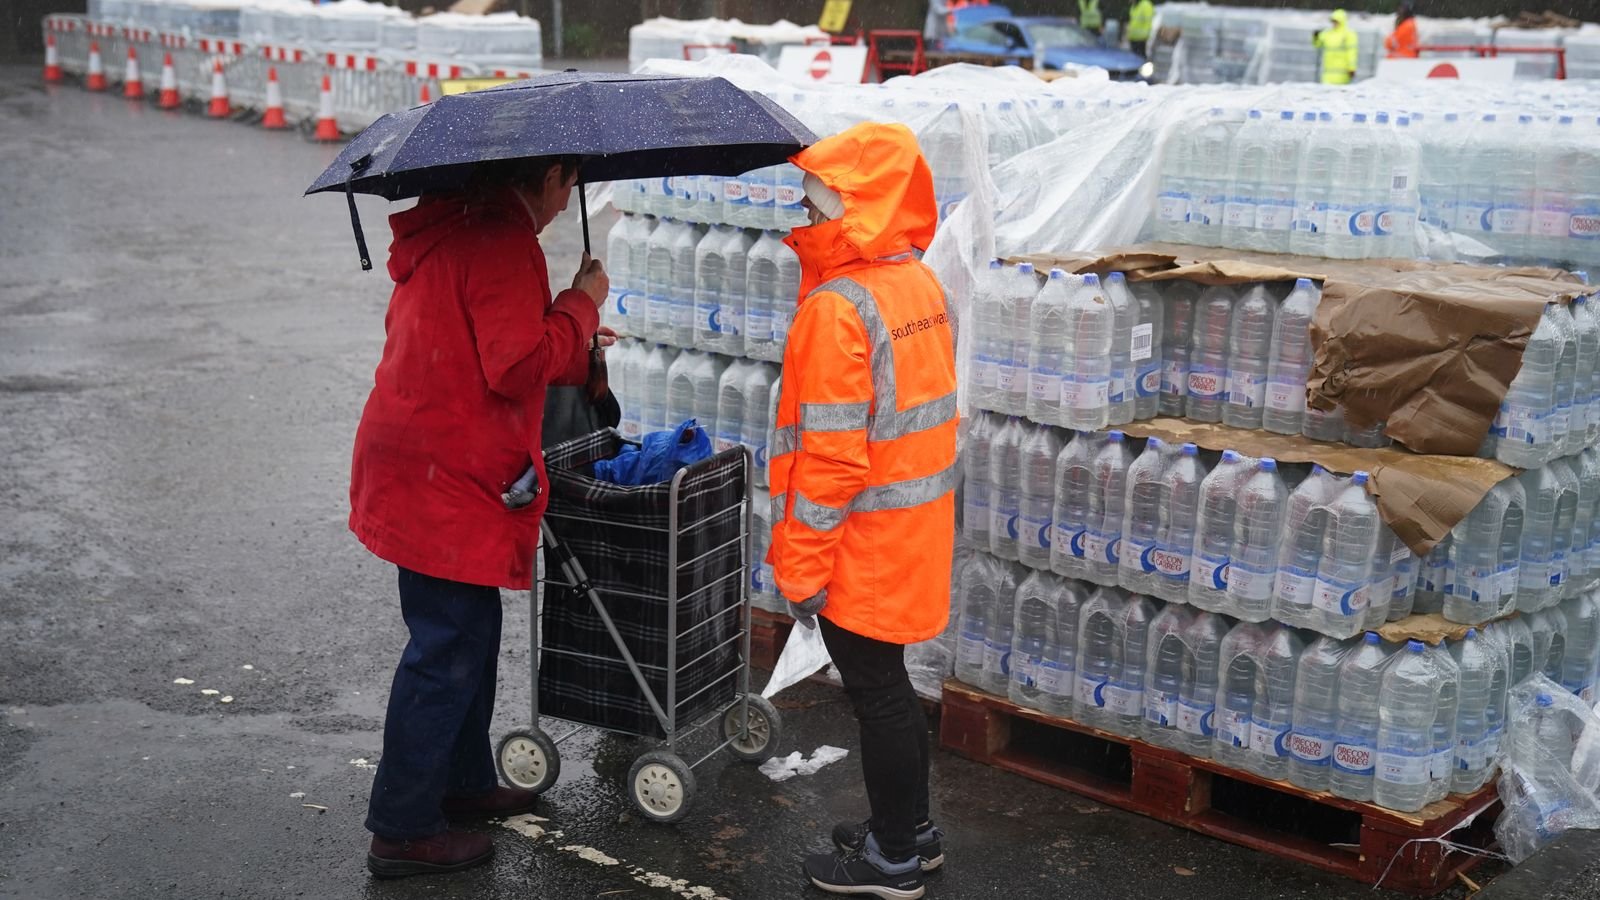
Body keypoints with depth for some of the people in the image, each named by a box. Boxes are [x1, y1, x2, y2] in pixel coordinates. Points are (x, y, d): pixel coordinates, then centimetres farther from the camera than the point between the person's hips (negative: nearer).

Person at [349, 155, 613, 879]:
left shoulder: (451, 228, 15)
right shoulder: (504, 242, -18)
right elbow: (517, 368, -24)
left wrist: (571, 345, 21)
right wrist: (581, 306, -10)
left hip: (415, 462, 11)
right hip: (446, 481, -11)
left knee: (469, 631, 21)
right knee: (449, 649, -2)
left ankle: (463, 781, 36)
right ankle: (402, 830, 7)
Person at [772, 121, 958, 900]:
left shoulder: (836, 308, -22)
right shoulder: (922, 283, 5)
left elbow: (831, 457, -23)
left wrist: (802, 568, -15)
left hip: (862, 544, -8)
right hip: (917, 532, 8)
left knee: (876, 692, 5)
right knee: (888, 684, 21)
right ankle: (911, 828, 35)